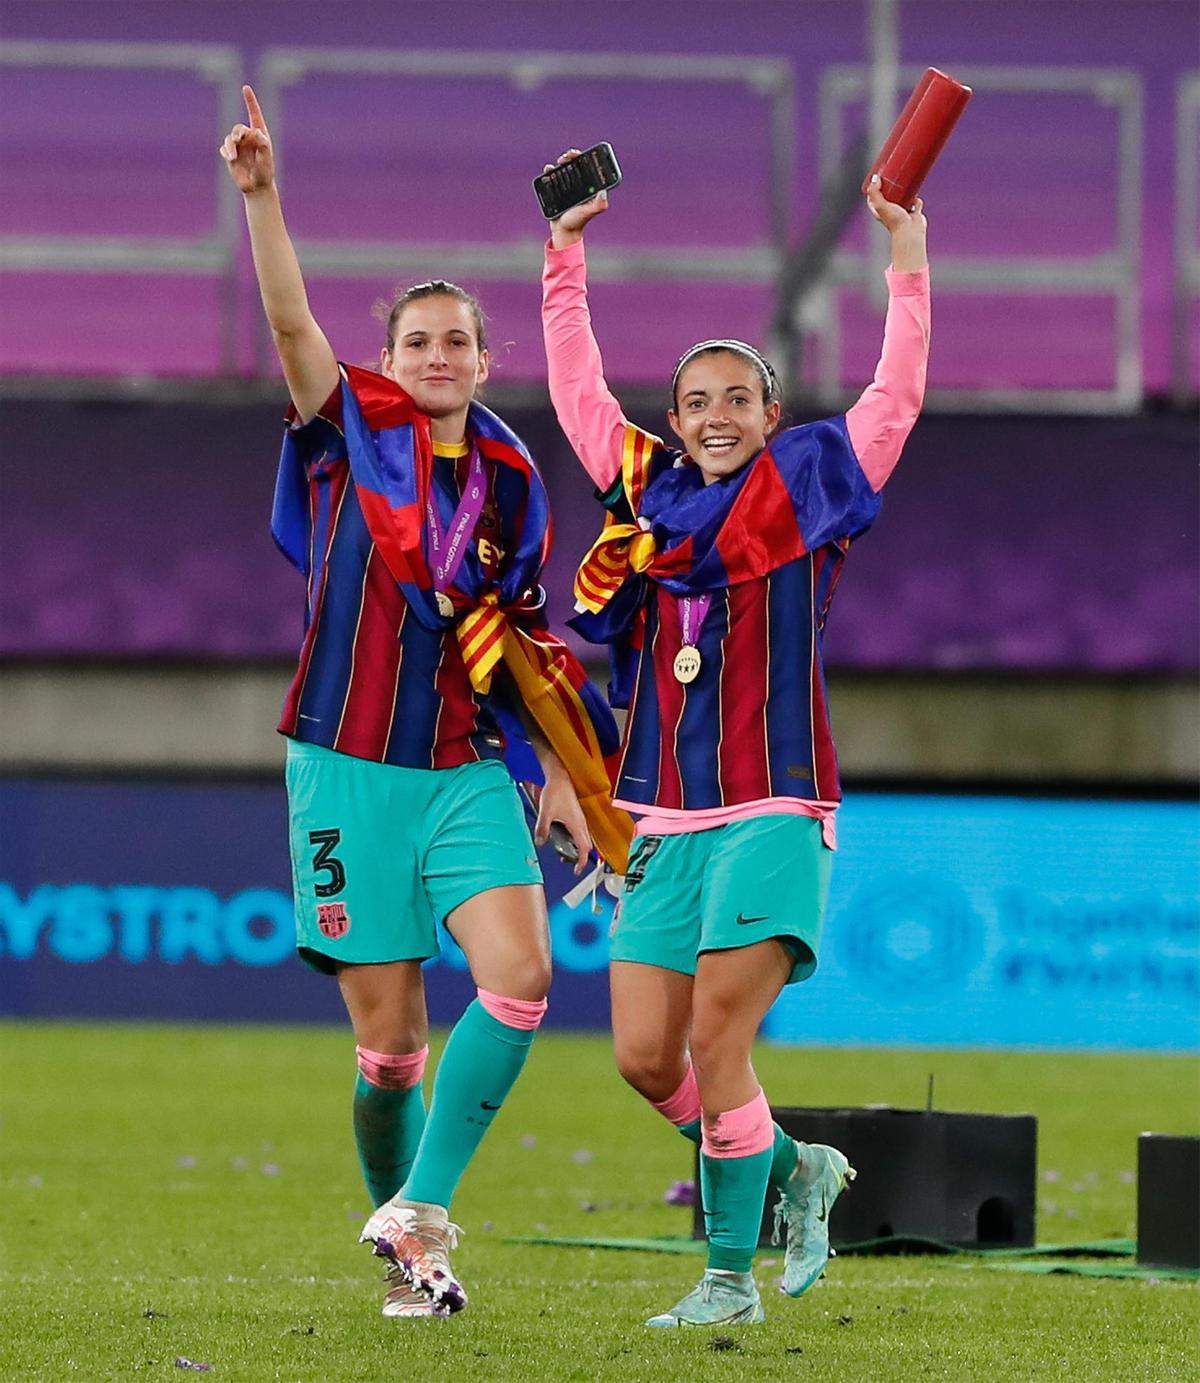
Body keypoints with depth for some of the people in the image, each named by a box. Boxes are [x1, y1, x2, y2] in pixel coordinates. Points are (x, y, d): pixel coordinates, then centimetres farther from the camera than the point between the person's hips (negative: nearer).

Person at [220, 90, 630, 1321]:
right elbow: (291, 322, -16)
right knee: (387, 1036, 0)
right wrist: (260, 195, -30)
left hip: (468, 771, 3)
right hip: (349, 769, -2)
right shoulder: (352, 430, 0)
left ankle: (420, 1210, -12)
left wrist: (564, 773, 10)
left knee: (519, 971, -20)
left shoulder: (509, 478, 9)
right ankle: (410, 1258, 17)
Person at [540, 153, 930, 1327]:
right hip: (663, 822, 5)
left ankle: (731, 1275, -7)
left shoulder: (806, 491, 5)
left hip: (772, 815, -5)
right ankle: (794, 1170, 24)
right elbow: (577, 389, 21)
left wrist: (907, 262, -5)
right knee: (645, 1056, 0)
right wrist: (566, 256, 20)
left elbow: (896, 397, -2)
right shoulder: (645, 492, 13)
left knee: (717, 1038, -15)